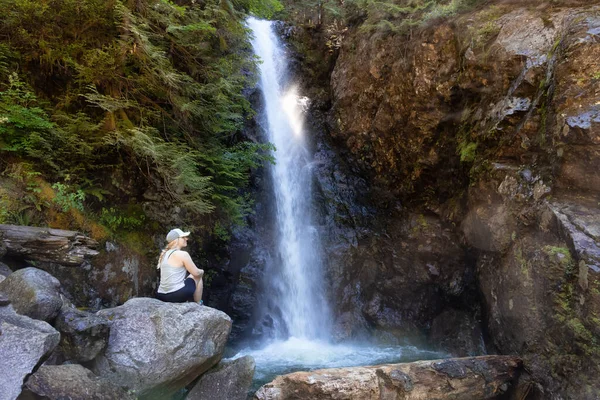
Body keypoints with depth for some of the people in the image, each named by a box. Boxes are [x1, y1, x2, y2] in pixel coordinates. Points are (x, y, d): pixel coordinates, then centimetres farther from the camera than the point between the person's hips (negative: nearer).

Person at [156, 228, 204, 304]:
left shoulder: (164, 254, 12)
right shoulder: (182, 254, -11)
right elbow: (196, 273, -6)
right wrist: (201, 272, 18)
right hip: (178, 295, -8)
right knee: (198, 276, 18)